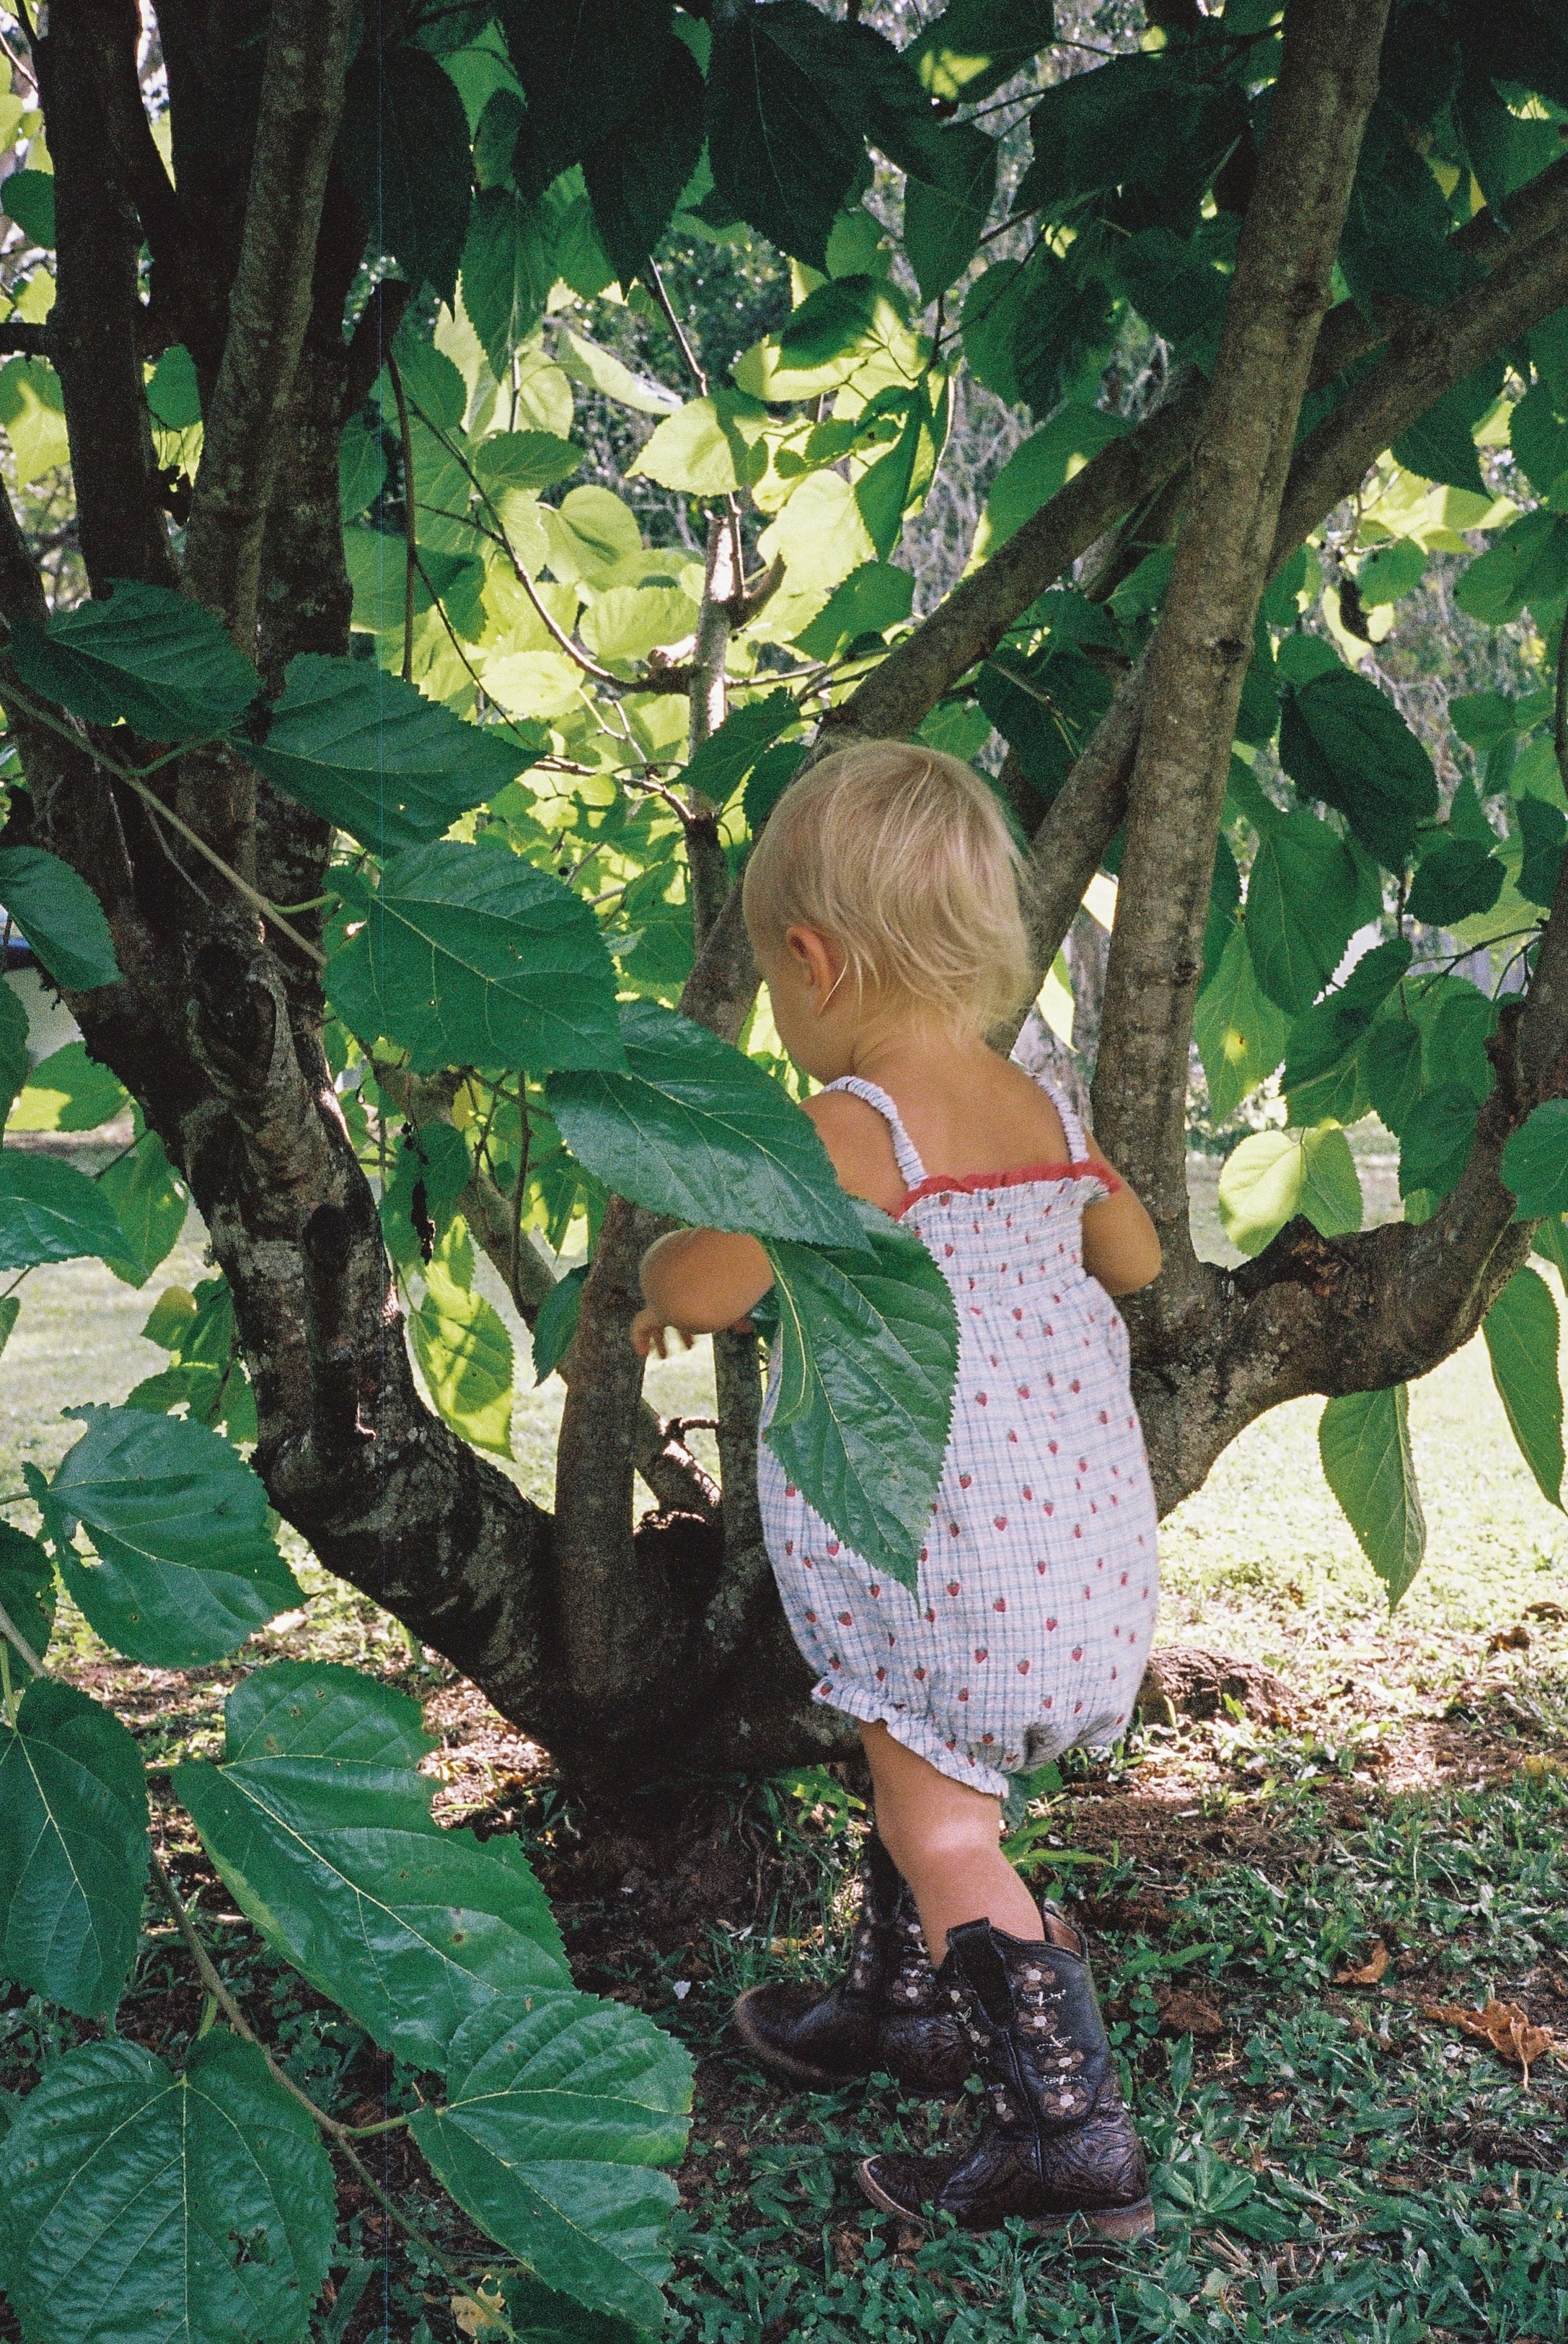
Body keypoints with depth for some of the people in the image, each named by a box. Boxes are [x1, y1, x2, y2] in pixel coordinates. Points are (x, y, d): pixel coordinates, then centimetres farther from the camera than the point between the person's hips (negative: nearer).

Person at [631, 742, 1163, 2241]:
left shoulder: (845, 1132, -18)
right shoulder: (1047, 1114, 7)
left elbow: (701, 1286, -24)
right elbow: (1134, 1261, 23)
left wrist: (660, 1274, 0)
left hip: (948, 1558, -9)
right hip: (1086, 1541, 9)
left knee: (941, 1834, 3)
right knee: (932, 1781, 25)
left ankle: (1073, 2134, 6)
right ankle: (897, 2012, 43)